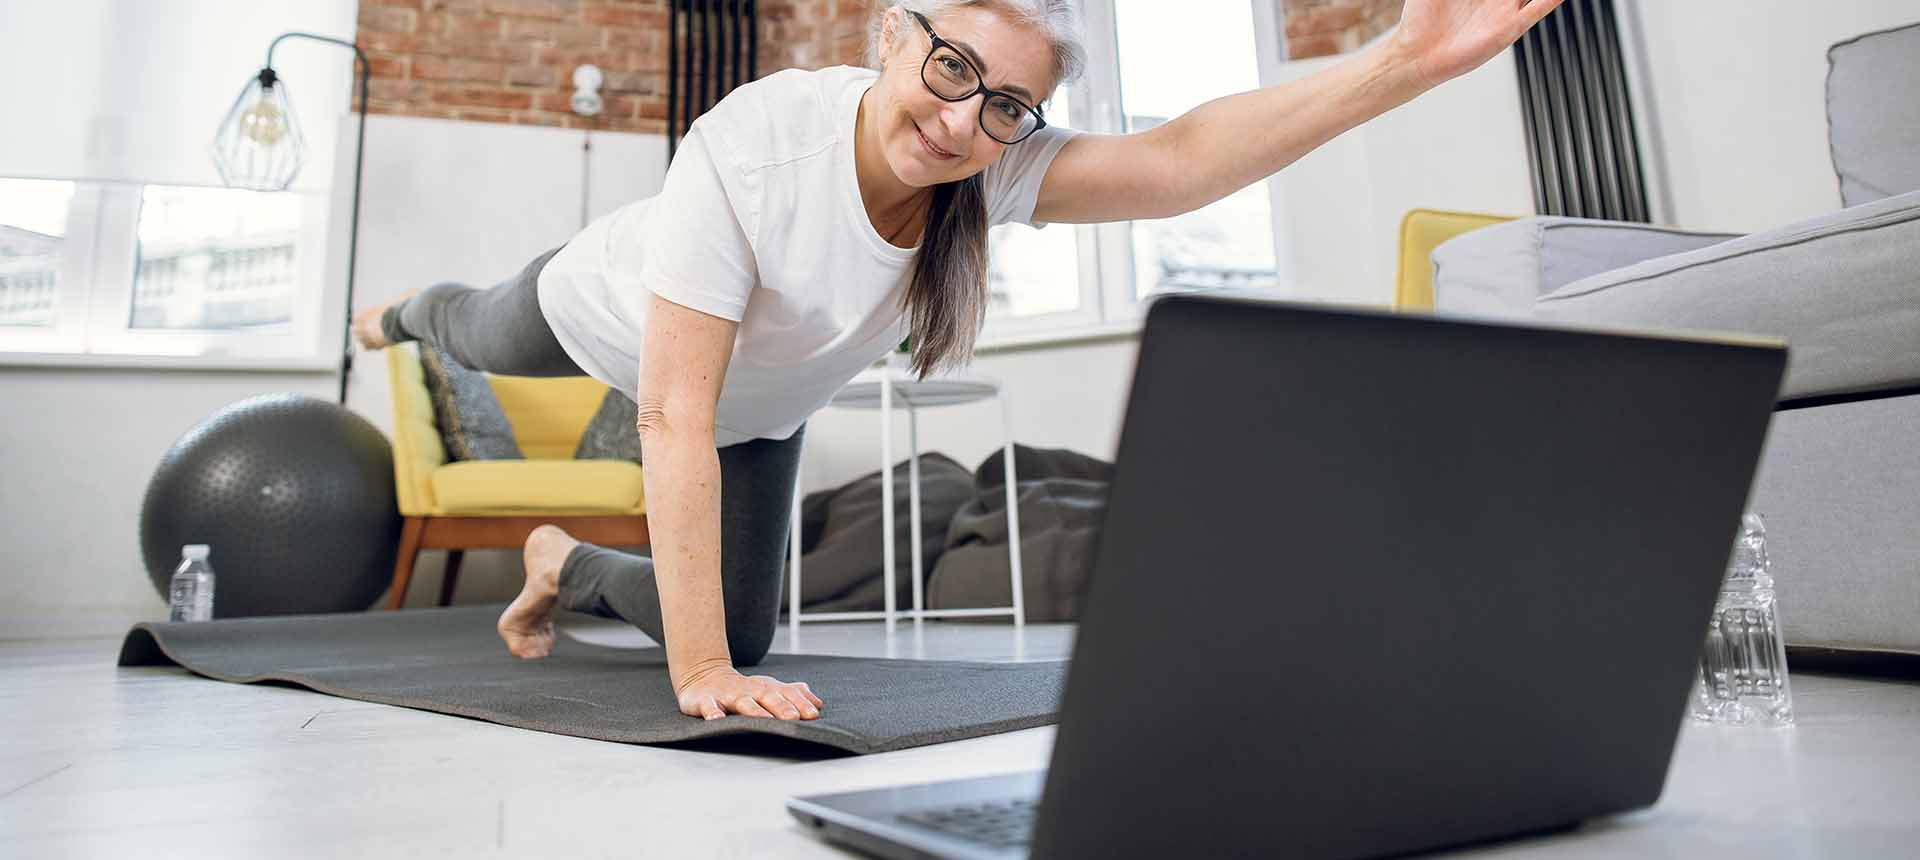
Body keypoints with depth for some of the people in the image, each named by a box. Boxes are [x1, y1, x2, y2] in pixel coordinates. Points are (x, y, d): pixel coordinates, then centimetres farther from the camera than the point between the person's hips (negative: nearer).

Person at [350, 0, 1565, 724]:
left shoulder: (996, 169, -32)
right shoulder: (751, 145, -44)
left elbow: (1180, 158, -47)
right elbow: (674, 416, -45)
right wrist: (696, 675, -45)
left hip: (759, 409, 3)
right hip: (597, 311, -2)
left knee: (739, 631, 3)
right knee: (478, 337, 32)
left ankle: (566, 568, 33)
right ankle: (407, 312, 71)